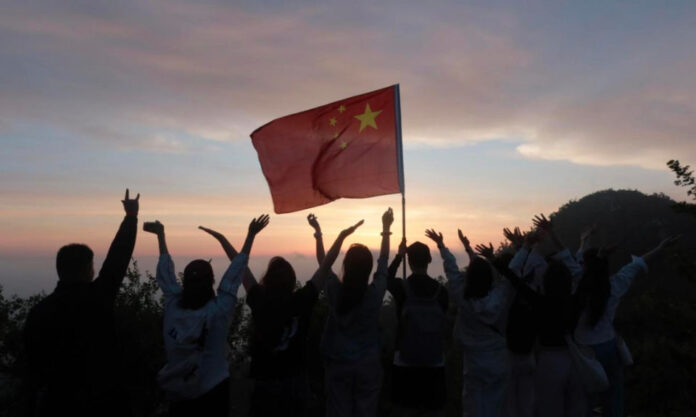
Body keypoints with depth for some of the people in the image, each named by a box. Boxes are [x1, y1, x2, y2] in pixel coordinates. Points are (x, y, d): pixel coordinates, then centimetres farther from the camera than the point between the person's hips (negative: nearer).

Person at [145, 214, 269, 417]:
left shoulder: (172, 307, -12)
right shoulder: (218, 311, -20)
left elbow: (165, 273, 0)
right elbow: (235, 273, -15)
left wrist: (160, 235, 12)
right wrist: (251, 235, -10)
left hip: (179, 392, 3)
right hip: (213, 391, -3)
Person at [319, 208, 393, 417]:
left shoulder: (334, 291, -14)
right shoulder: (376, 292, -13)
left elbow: (325, 264, 4)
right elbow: (383, 262, 3)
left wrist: (342, 235, 7)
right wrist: (386, 229, 14)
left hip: (338, 364, 0)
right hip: (368, 365, 0)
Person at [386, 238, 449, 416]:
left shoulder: (402, 288, -10)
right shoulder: (441, 291, -7)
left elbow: (386, 279, 13)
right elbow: (442, 321, 7)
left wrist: (399, 255, 18)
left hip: (405, 364, -2)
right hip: (435, 365, 2)